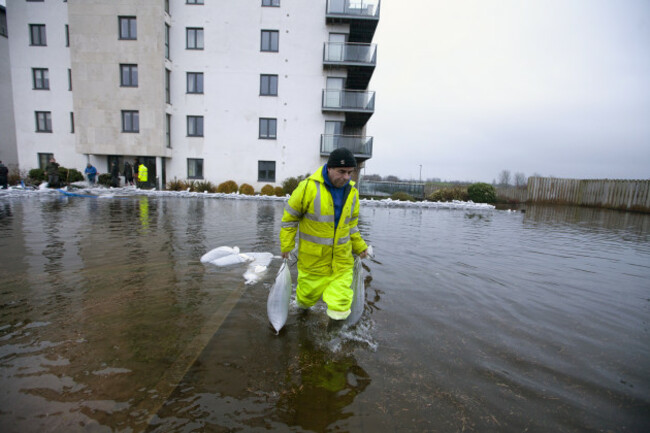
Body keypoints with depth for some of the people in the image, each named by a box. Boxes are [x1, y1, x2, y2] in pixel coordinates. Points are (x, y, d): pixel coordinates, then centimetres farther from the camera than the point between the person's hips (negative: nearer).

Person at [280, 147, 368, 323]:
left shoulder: (352, 191, 1)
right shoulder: (309, 187, -16)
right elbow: (290, 216, -6)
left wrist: (359, 246, 12)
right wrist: (287, 246, -4)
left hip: (342, 257, 4)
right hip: (313, 257, -3)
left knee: (340, 301, 5)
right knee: (309, 291, 16)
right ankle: (303, 306, 50)